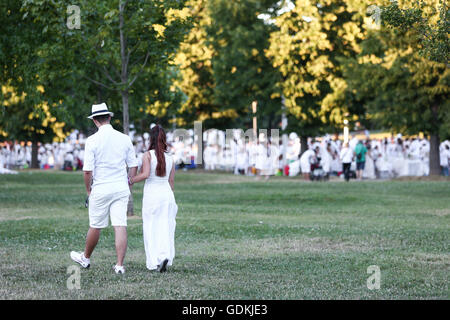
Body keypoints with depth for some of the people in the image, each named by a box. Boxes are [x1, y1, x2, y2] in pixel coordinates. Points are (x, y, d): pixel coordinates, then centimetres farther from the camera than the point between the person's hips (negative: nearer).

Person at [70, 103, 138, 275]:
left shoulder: (92, 140, -9)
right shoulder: (124, 138, 2)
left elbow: (88, 170, -11)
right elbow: (133, 166, 6)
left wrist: (88, 190, 4)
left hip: (101, 189, -3)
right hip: (121, 189, 3)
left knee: (95, 227, 11)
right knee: (120, 226, -1)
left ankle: (85, 258, 31)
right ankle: (120, 265, -4)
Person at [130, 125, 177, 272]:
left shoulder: (148, 155, -6)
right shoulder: (170, 158, 7)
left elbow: (145, 174, -18)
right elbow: (171, 181, 11)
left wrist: (131, 180, -3)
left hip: (151, 194, -3)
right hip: (167, 194, 3)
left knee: (151, 229, 4)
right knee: (165, 228, 6)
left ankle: (154, 261, 1)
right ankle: (165, 256, -12)